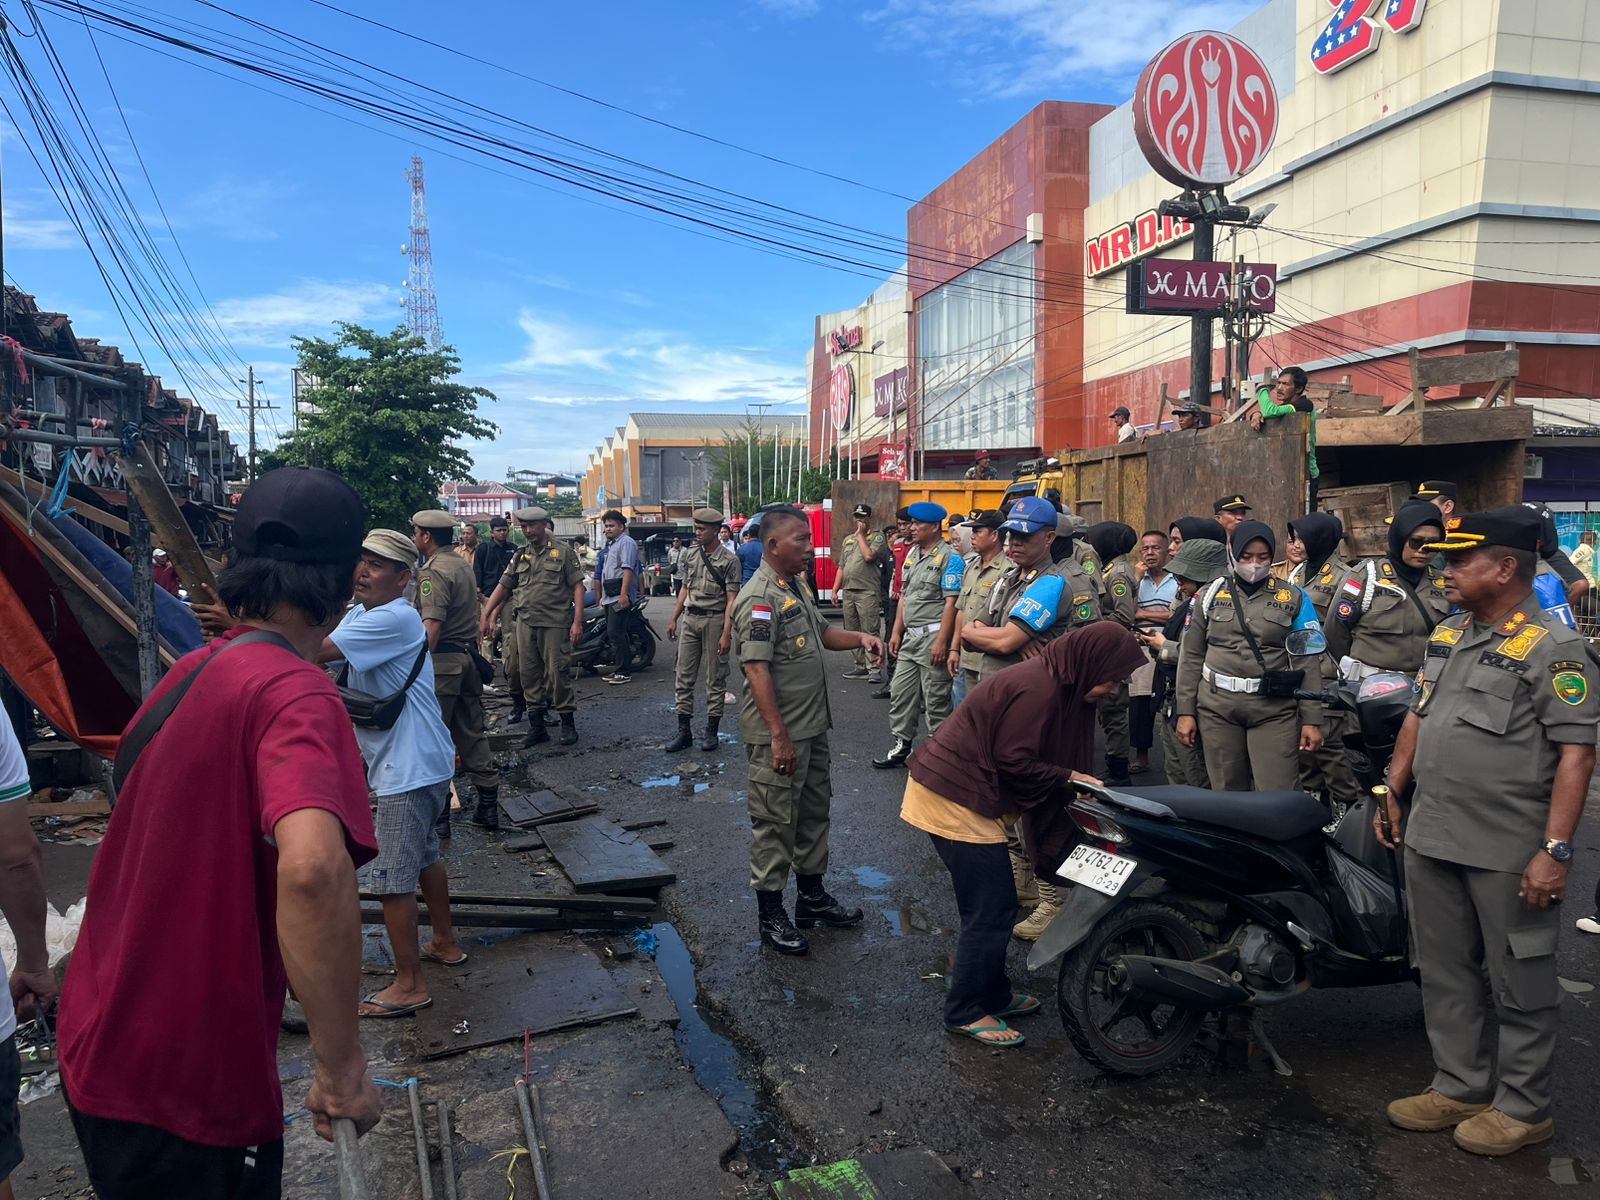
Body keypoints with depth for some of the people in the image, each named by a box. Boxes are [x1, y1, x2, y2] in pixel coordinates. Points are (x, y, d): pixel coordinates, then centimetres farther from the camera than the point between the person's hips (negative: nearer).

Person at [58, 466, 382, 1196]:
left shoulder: (187, 672, 2)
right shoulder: (297, 695, -25)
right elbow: (312, 866, -41)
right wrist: (341, 1067, -33)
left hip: (97, 1057, 8)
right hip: (189, 1094, -8)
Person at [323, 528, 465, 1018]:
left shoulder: (395, 618, -21)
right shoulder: (360, 615, 11)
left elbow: (314, 652, -29)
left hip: (409, 769, -10)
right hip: (422, 762, 10)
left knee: (391, 877, -3)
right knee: (423, 857, 24)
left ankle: (409, 985, 8)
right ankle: (446, 943, 41)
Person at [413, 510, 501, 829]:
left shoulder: (434, 572, -13)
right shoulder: (463, 566, 16)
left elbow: (432, 626, -22)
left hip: (442, 660, -9)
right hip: (469, 656, 9)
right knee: (472, 734, 13)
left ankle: (437, 816, 4)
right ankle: (488, 807, 17)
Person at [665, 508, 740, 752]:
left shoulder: (728, 560, -8)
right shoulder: (690, 554, 9)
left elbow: (731, 599, -11)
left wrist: (726, 634, -17)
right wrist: (674, 619, 14)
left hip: (714, 619, -5)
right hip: (690, 619, 5)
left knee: (715, 678, 3)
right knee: (683, 676, 5)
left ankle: (711, 731, 12)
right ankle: (684, 731, 12)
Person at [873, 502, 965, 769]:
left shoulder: (949, 558, -10)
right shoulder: (911, 554, 14)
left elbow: (951, 602, -15)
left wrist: (941, 642, -20)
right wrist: (896, 631, 14)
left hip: (933, 635, -8)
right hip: (910, 635, 8)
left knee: (935, 699, 0)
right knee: (900, 693, 11)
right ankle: (901, 746, 22)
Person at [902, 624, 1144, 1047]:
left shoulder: (1057, 685, 9)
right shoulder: (1038, 690, -23)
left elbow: (1039, 758, 12)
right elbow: (1013, 762, -22)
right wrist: (1071, 779, -12)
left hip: (955, 792, 10)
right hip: (955, 801, -10)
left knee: (992, 907, 20)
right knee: (991, 913, -1)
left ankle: (993, 993, 35)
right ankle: (966, 1012, 13)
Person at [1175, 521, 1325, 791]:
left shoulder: (1293, 598, 5)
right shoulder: (1210, 596, 7)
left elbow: (1307, 661, 3)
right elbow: (1191, 657, 8)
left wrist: (1312, 719, -2)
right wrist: (1186, 711, 3)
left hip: (1275, 712, -1)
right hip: (1218, 709, 1)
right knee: (1227, 794, 8)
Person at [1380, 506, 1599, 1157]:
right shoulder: (1447, 634, 11)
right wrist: (1394, 793, 17)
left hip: (1510, 854, -7)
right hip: (1431, 839, 8)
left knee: (1520, 985, 8)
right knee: (1445, 973, 17)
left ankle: (1522, 1107, 24)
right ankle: (1461, 1086, 32)